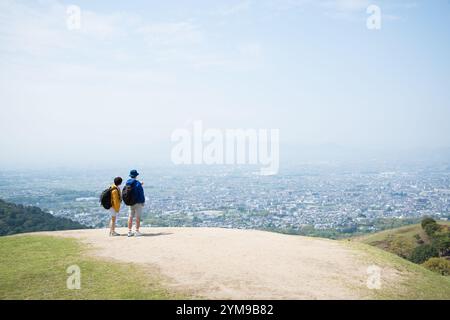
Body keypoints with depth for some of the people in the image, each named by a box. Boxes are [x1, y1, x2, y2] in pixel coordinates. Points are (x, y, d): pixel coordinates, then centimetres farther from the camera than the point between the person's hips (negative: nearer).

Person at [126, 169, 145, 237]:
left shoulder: (127, 183, 5)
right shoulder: (137, 183, -16)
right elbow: (141, 193, -15)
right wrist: (143, 201, -6)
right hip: (138, 202, -6)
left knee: (130, 217, 9)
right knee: (138, 217, 0)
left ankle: (129, 231, 12)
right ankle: (137, 232, 2)